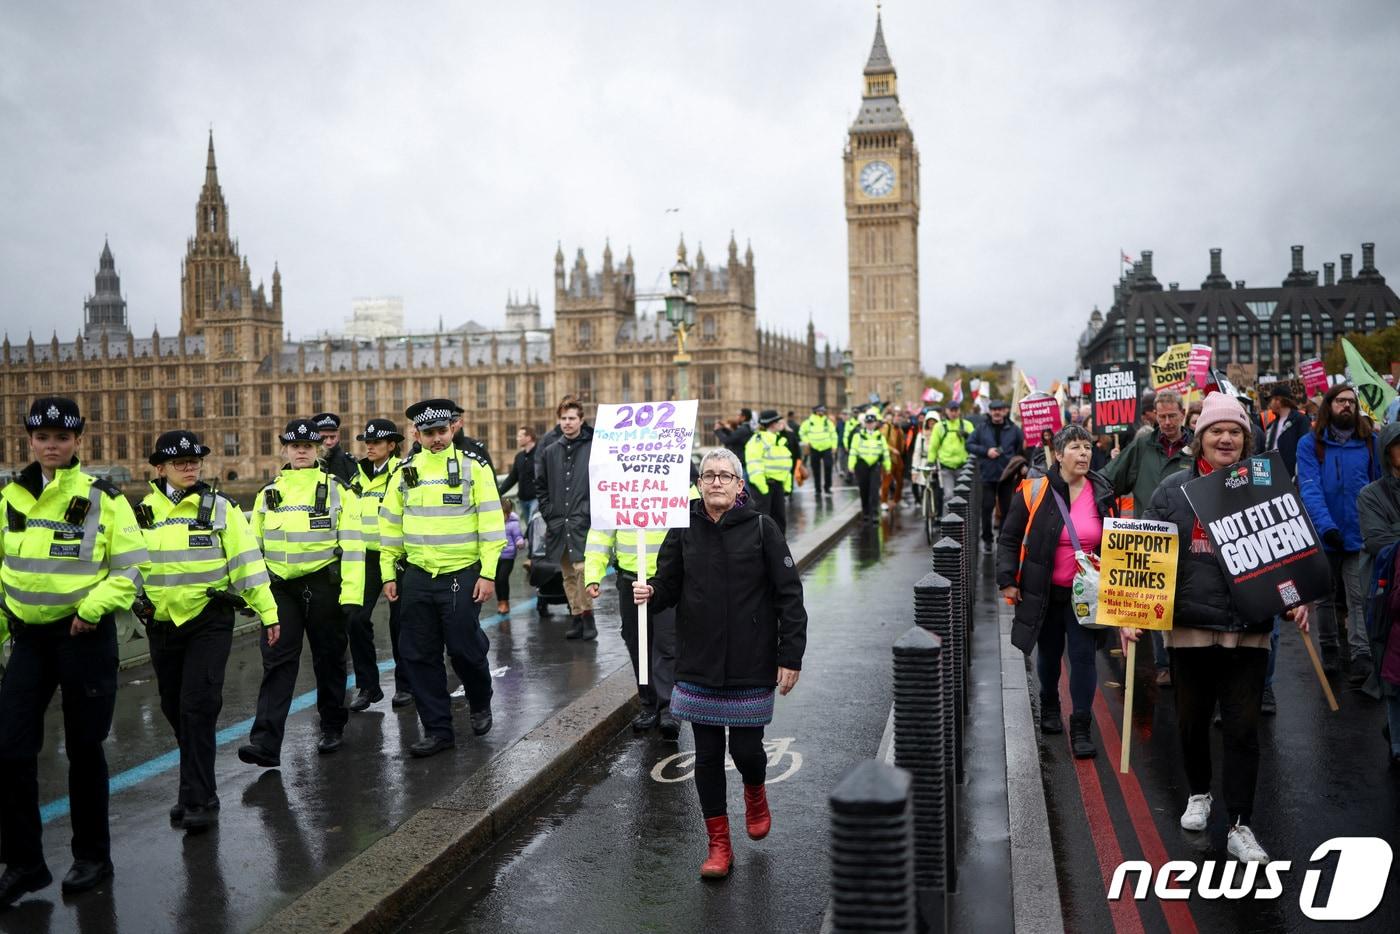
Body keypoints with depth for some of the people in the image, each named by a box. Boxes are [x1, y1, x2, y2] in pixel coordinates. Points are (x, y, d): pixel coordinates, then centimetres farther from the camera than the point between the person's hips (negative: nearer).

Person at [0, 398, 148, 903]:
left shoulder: (104, 499, -7)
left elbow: (131, 568, -6)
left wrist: (94, 606, -20)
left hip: (85, 634, -3)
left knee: (83, 748, 7)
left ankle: (92, 855, 23)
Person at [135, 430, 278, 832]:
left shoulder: (220, 507, -2)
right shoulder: (142, 513, 6)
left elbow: (247, 561, -3)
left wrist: (268, 611, -5)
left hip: (209, 622, -4)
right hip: (162, 623, 4)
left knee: (198, 707, -11)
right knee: (174, 707, 13)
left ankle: (198, 799, -6)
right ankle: (198, 781, 33)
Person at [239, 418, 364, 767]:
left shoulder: (338, 490, -2)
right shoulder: (268, 494, 9)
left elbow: (352, 545, -6)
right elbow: (254, 545, 14)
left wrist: (352, 594, -12)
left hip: (324, 585, -2)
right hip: (280, 587, 2)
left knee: (329, 658, 10)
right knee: (277, 661, -5)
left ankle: (333, 728, 27)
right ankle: (265, 743, -9)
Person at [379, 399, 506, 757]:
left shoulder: (473, 467, -4)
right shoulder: (406, 471, 7)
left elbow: (491, 522, -6)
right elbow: (390, 524, 12)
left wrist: (488, 573, -11)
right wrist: (388, 574, 9)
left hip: (462, 575, -4)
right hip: (418, 576, 4)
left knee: (465, 649, 0)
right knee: (419, 656, 5)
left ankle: (480, 704, 31)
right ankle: (438, 730, 17)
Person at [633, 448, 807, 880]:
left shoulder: (761, 528, -6)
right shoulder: (684, 530, 1)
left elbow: (789, 595, -5)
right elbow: (668, 585, 6)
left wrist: (791, 655, -8)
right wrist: (649, 593, -18)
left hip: (751, 666, -2)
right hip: (698, 666, 2)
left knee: (745, 749, 3)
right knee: (707, 755, 8)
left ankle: (755, 793, 40)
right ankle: (718, 845, 24)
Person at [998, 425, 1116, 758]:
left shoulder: (1103, 493, 0)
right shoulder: (1035, 490, -10)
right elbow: (1009, 538, -5)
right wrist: (1008, 580, -10)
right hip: (1044, 591, -1)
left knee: (1083, 655, -4)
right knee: (1049, 653, 16)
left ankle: (1081, 728, 7)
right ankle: (1049, 706, 42)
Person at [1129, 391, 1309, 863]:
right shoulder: (1173, 489, 1)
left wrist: (1295, 599, -5)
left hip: (1248, 629, 0)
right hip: (1189, 627, 1)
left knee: (1243, 729, 2)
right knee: (1191, 721, 15)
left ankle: (1240, 827, 13)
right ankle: (1198, 794, 39)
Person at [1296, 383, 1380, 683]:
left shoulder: (1369, 441, 2)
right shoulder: (1310, 443, -4)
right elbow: (1309, 488, -14)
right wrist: (1326, 525, -26)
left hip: (1359, 534, 0)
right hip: (1322, 534, 0)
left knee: (1358, 598, -5)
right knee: (1325, 597, 14)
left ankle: (1362, 658, -7)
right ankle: (1329, 652, 28)